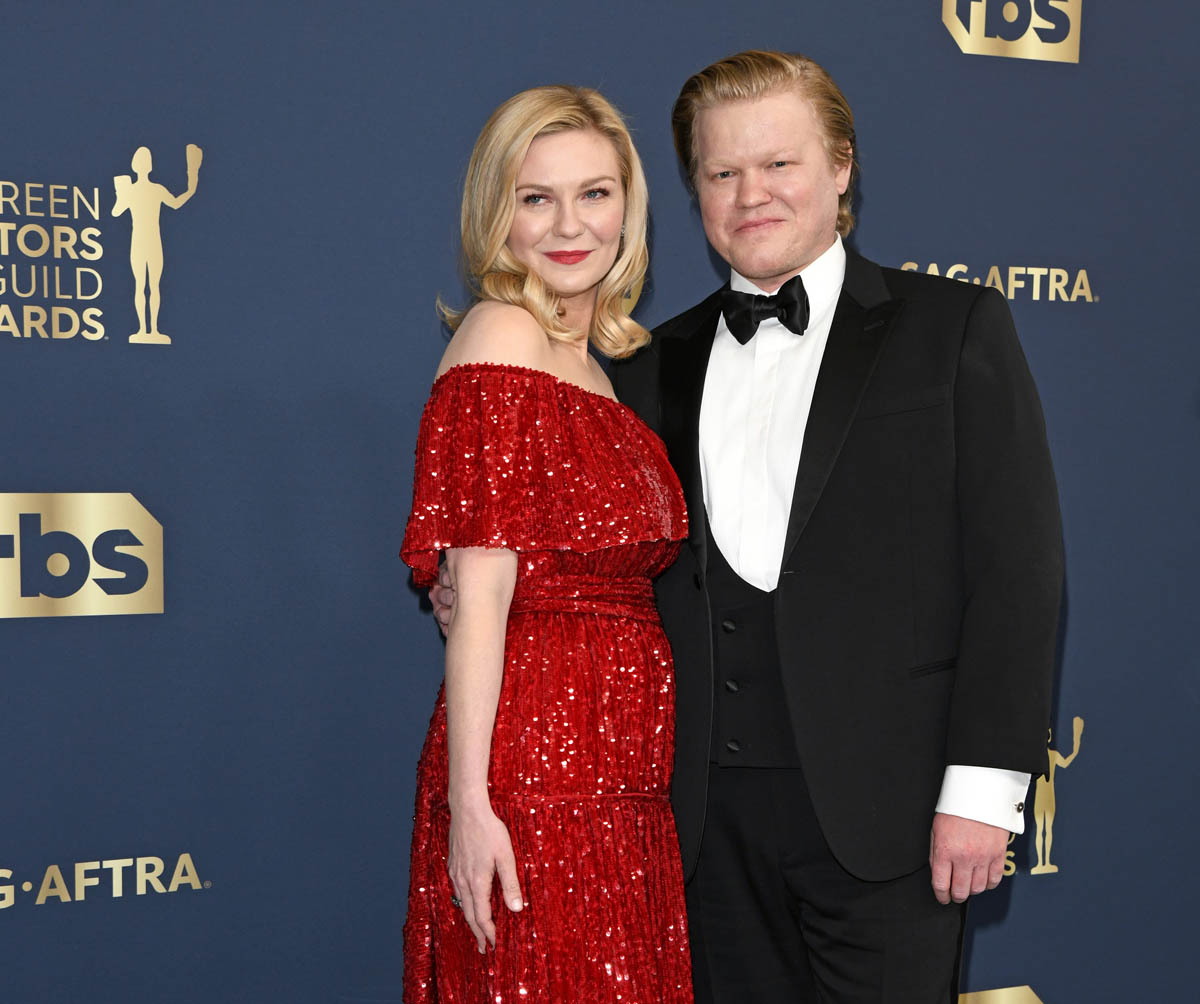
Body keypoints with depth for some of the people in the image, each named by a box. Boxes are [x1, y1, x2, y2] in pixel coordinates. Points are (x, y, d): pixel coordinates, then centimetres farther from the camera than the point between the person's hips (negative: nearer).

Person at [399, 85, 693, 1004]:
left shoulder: (592, 366, 16)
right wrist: (468, 799, -19)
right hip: (537, 763, -8)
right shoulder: (500, 337, -9)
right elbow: (479, 593, -16)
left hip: (618, 785, 8)